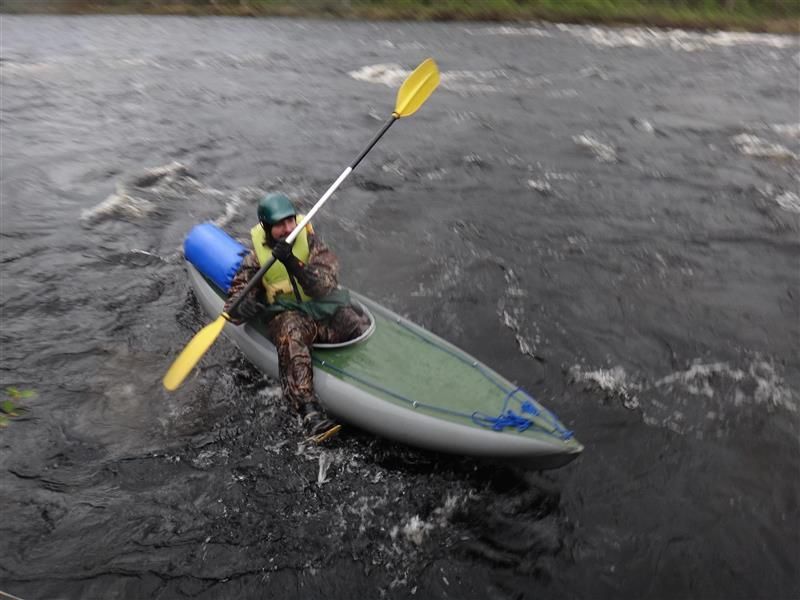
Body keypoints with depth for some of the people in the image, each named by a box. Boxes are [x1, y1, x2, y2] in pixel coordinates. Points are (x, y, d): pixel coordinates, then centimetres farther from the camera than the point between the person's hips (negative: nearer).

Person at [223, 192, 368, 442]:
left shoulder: (310, 241, 3)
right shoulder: (257, 257, 5)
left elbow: (325, 284, -11)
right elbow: (237, 295, 3)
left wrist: (293, 263, -26)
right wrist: (241, 309, -22)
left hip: (324, 308, 3)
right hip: (287, 314, -2)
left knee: (360, 328, -26)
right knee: (291, 333, -38)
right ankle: (310, 413, -49)